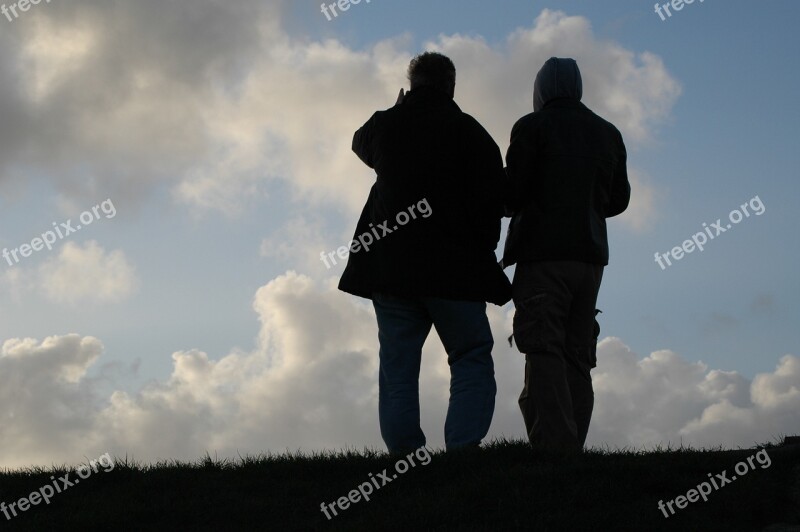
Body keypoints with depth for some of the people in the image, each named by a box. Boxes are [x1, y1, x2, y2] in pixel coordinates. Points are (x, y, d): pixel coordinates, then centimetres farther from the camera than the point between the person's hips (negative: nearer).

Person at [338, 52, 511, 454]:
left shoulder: (384, 126, 5)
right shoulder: (469, 132, -3)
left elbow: (361, 145, 30)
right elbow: (492, 199, -8)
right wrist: (480, 251, 2)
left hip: (390, 266, 3)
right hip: (455, 269, -3)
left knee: (397, 368, 7)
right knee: (471, 359, 4)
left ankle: (404, 455, 1)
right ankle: (464, 448, -12)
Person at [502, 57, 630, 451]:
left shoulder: (532, 127, -2)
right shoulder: (608, 134, 15)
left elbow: (512, 194, -8)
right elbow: (619, 199, 19)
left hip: (543, 254, -5)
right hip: (591, 255, 6)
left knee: (544, 352, -11)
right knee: (577, 357, 7)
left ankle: (554, 445, -23)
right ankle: (573, 451, 2)